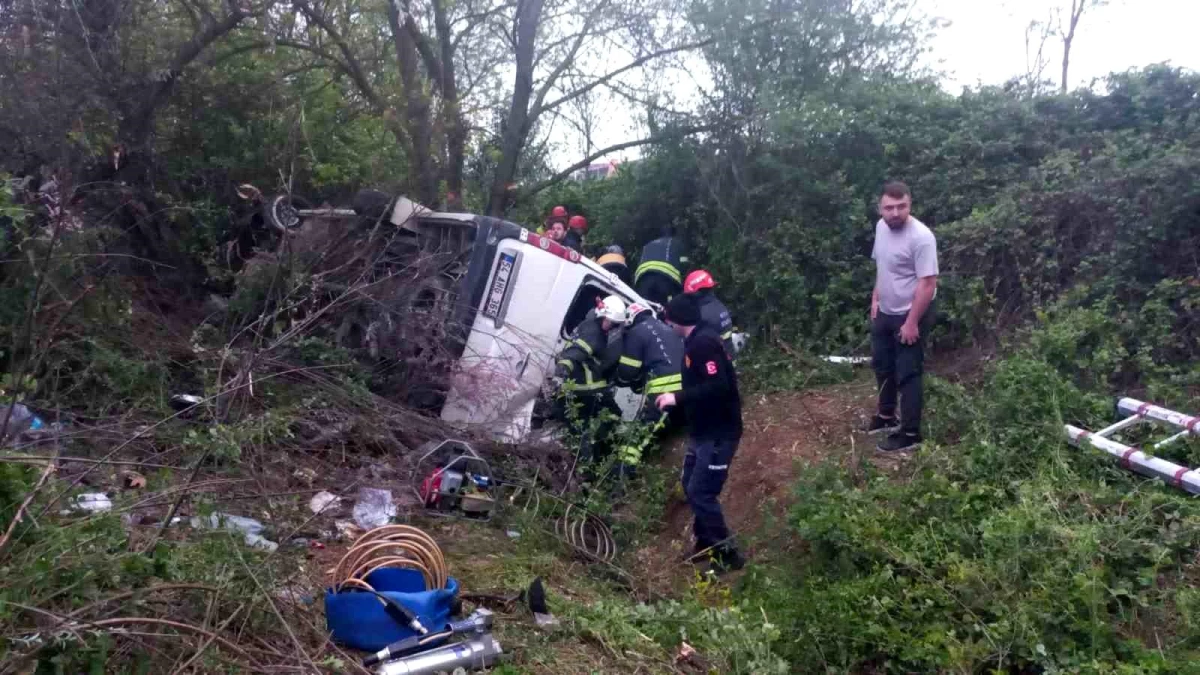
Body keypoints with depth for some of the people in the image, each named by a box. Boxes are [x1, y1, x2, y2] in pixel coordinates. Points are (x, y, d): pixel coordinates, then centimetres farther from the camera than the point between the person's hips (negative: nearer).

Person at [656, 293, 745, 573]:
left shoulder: (703, 343, -20)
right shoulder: (696, 341, 10)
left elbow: (717, 387, -29)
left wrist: (677, 398, -24)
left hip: (719, 432, -10)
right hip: (703, 430, 10)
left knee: (701, 493, -8)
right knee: (691, 486, 16)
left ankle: (728, 555, 3)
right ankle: (706, 544, 29)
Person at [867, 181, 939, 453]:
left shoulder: (921, 237, -26)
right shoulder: (881, 227, 0)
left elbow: (928, 284, -25)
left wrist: (912, 322, -24)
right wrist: (875, 297, 12)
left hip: (910, 315, -8)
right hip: (885, 312, 8)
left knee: (907, 374, 0)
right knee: (882, 365, 21)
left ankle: (910, 434, 13)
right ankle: (887, 415, 41)